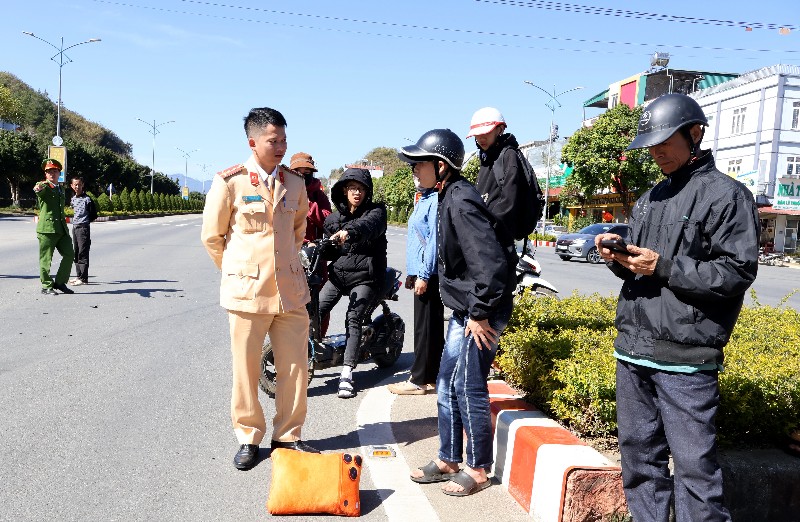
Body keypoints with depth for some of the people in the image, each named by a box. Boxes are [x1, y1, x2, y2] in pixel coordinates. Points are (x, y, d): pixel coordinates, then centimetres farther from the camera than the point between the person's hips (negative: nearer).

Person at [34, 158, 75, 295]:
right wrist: (38, 188, -47)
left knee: (69, 255, 5)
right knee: (46, 258, -1)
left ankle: (60, 282, 17)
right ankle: (46, 286, 7)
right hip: (47, 228, -7)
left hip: (62, 228, 7)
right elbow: (39, 190, -26)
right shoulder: (43, 187, -2)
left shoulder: (61, 189, 19)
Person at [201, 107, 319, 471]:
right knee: (246, 369, 7)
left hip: (291, 289, 4)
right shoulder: (229, 182, -5)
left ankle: (287, 435, 24)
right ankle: (248, 438, 25)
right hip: (247, 291, -3)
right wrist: (236, 272, 9)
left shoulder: (294, 183, 7)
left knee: (295, 367, 7)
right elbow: (212, 237, 3)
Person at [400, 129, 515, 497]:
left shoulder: (460, 201, -20)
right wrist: (467, 312, 18)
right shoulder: (450, 197, 11)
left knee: (469, 390, 2)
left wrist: (480, 314, -21)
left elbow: (491, 261, -27)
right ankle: (448, 461, 31)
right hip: (463, 311, 10)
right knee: (447, 386, 16)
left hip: (477, 315, -10)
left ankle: (478, 470, 20)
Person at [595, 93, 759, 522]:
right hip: (632, 349, 7)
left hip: (684, 357, -7)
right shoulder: (650, 198, 17)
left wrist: (662, 267, -18)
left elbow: (737, 272, -12)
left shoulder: (726, 194, -5)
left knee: (694, 464, -2)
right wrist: (618, 257, 0)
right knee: (639, 454, 15)